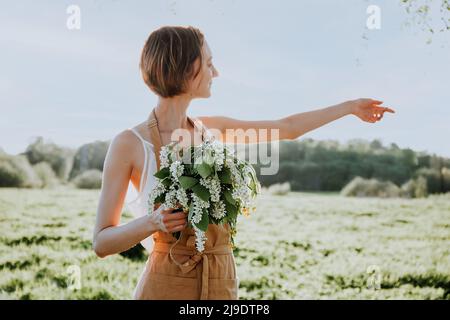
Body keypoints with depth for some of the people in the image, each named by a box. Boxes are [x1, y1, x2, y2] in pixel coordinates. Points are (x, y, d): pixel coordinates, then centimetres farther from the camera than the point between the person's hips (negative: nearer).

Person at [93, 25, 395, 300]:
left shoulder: (212, 130, 6)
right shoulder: (128, 143, -9)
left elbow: (288, 128, 19)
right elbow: (102, 243, -7)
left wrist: (350, 105, 27)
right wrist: (152, 222, -25)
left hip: (223, 285, 5)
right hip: (164, 287, -5)